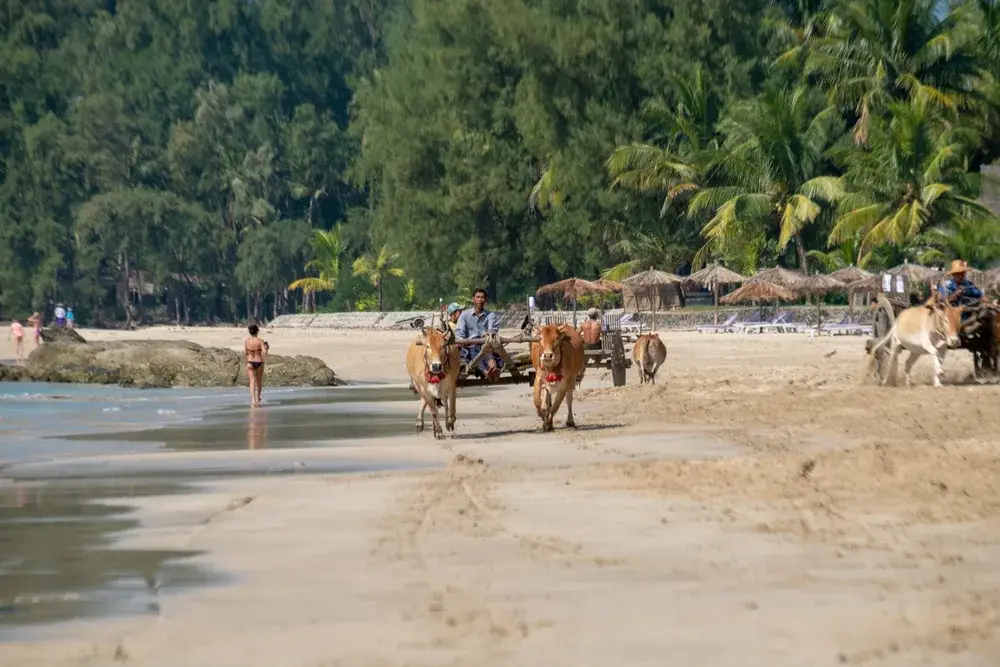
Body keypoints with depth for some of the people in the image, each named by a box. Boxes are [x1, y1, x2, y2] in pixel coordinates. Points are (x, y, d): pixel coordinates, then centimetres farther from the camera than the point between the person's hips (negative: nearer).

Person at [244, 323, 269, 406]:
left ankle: (253, 399, -19)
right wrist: (267, 348, 4)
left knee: (252, 381, -2)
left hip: (250, 362, 1)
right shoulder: (260, 341, -12)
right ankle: (258, 398, 36)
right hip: (259, 362, -1)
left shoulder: (246, 341, -4)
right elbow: (265, 353, -16)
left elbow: (245, 352, 1)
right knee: (259, 381, 20)